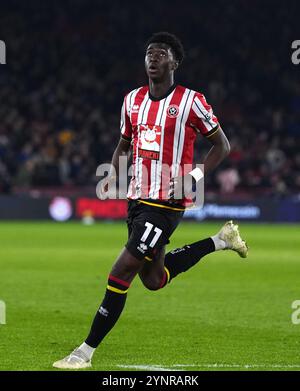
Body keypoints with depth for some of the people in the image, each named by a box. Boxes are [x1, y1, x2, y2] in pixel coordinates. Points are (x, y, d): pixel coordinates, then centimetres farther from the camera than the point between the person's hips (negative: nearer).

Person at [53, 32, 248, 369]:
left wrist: (194, 177, -14)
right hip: (137, 199, 8)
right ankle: (221, 241, 33)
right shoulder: (133, 99, 10)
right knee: (153, 279, 17)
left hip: (166, 204, -8)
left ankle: (86, 351, -5)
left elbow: (221, 145, -1)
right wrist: (113, 173, 4)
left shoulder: (190, 101, -9)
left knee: (120, 274, -12)